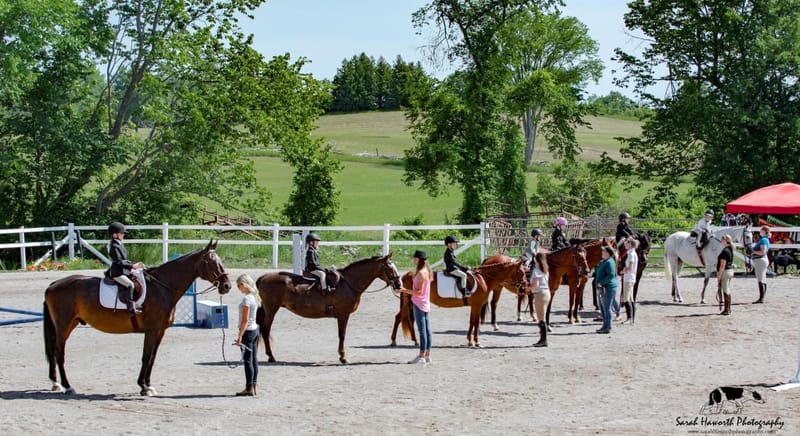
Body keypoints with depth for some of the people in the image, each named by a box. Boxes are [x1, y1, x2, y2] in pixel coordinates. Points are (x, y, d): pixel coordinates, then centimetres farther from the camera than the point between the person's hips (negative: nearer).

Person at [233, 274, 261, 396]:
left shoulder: (246, 299, -18)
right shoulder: (254, 297, 9)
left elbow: (245, 320, -21)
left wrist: (240, 337, -20)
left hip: (248, 331, -9)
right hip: (255, 329, 9)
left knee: (248, 360, -4)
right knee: (254, 359, 11)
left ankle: (249, 389, 0)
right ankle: (253, 387, 17)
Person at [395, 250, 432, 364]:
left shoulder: (421, 273, -17)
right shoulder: (426, 272, 12)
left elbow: (419, 291, -20)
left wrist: (405, 290, -19)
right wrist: (406, 291, 16)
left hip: (419, 305, -10)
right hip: (426, 304, 10)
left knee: (422, 330, -6)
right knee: (427, 330, 10)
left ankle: (421, 356, -3)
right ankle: (427, 355, 14)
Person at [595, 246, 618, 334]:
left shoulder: (609, 262, -16)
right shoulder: (603, 261, 16)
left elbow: (611, 275, -25)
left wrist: (601, 283, -22)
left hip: (608, 287, -11)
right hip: (603, 288, 11)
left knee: (607, 308, -7)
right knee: (602, 307, 16)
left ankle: (607, 328, -3)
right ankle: (605, 326, 23)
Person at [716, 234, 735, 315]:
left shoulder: (725, 251, -19)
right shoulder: (730, 250, 11)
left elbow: (723, 265, -21)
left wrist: (719, 276, -19)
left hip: (725, 272, -10)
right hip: (730, 270, 10)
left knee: (725, 291, -5)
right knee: (727, 291, 15)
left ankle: (727, 310, -2)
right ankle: (728, 309, 20)